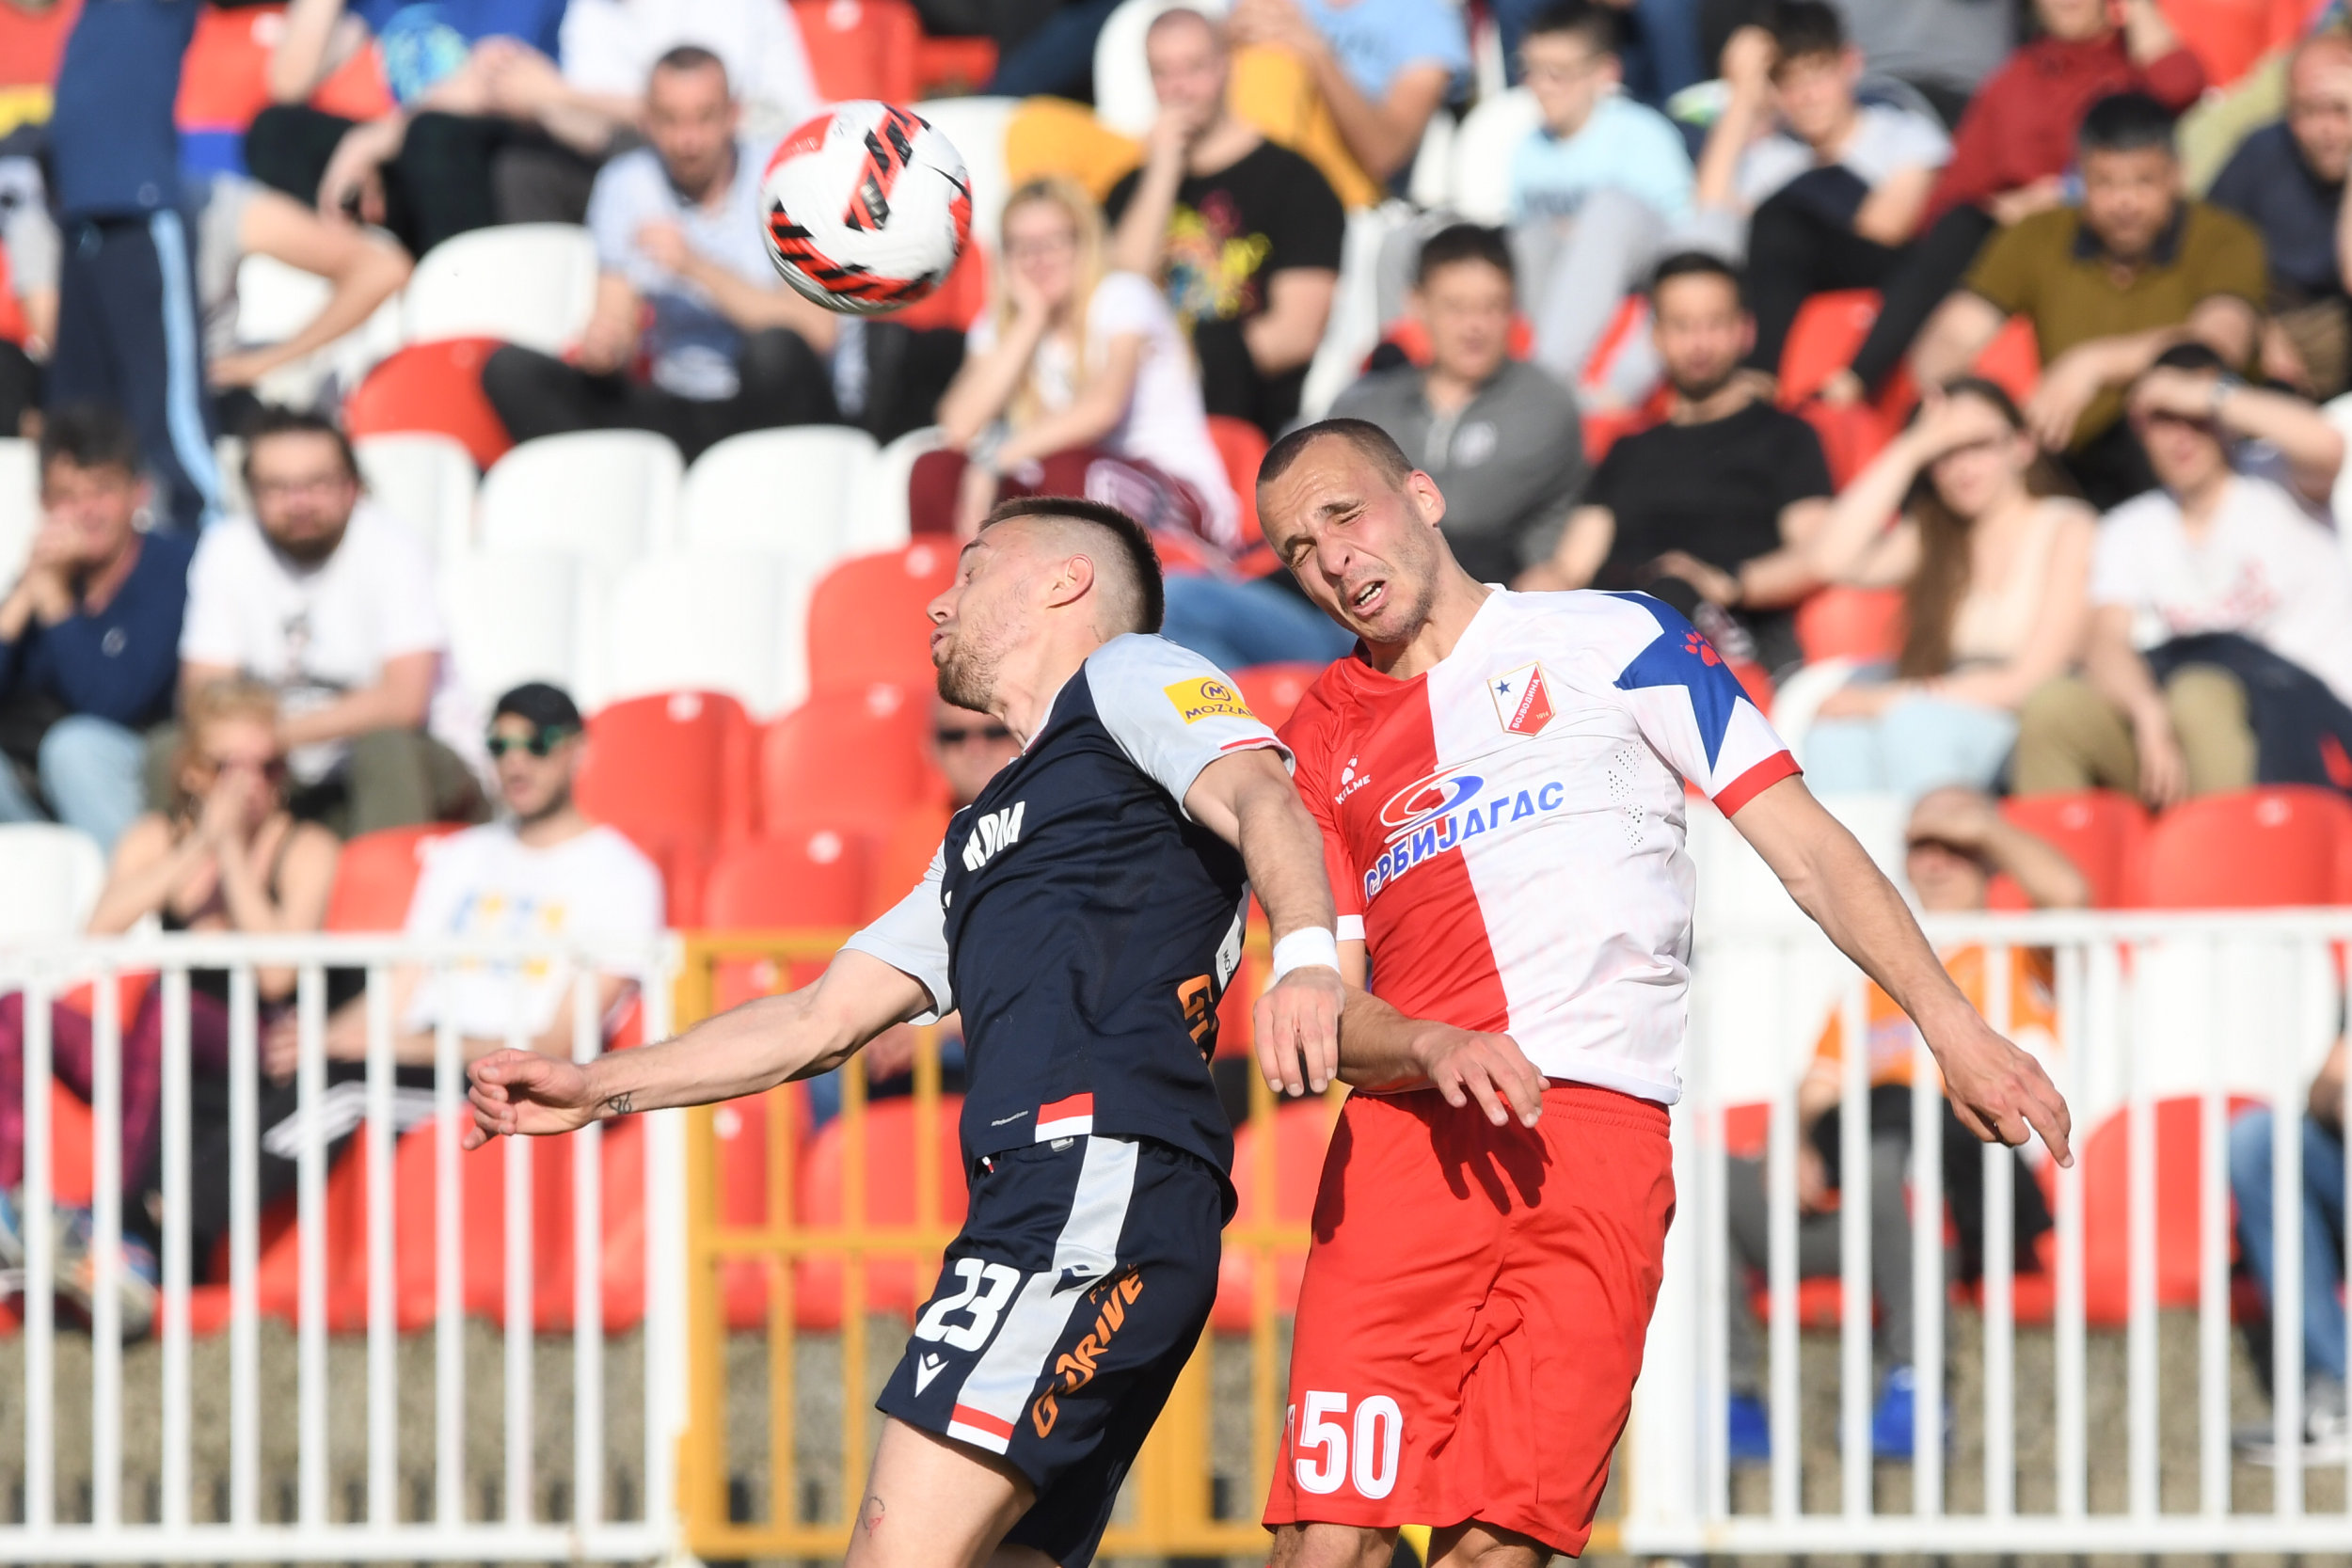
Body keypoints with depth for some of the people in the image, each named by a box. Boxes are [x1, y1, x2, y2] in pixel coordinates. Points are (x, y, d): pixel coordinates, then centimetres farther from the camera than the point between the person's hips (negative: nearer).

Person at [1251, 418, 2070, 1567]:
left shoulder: (1608, 641, 12)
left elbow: (1803, 844, 9)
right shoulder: (1323, 747, 19)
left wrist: (1952, 1027, -1)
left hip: (1603, 1143, -2)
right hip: (1408, 1141, 2)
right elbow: (1330, 1015, 12)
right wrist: (1431, 1049, -11)